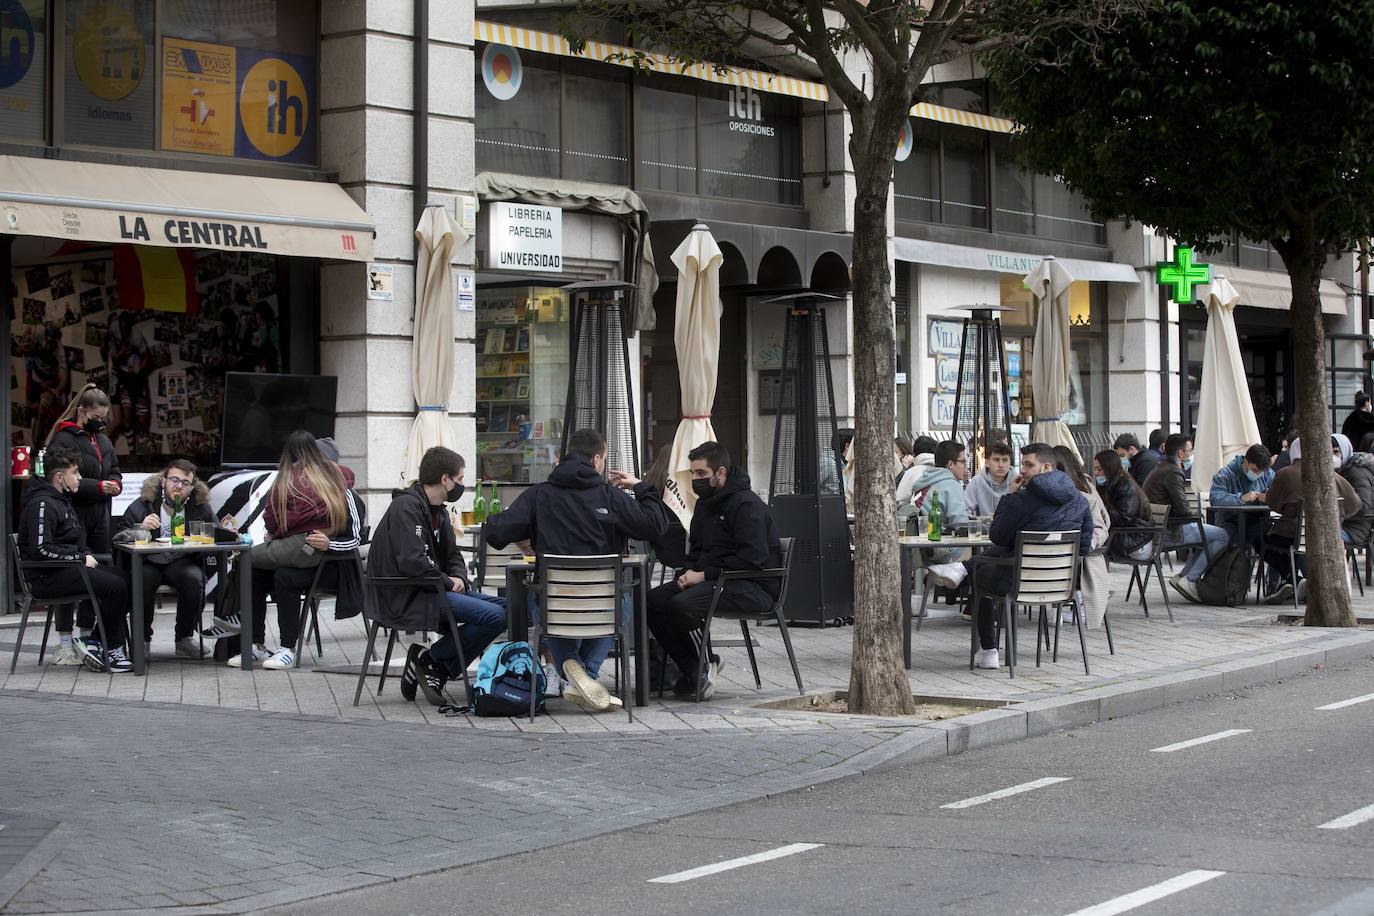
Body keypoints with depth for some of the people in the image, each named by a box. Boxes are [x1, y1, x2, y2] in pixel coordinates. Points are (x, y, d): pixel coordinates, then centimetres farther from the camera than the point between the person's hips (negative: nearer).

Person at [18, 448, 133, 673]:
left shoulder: (62, 500, 18)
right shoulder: (42, 504, -14)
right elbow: (42, 550, -24)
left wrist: (86, 554, 7)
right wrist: (81, 558, -16)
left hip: (67, 568, 10)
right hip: (47, 577, -10)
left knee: (124, 581, -3)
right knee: (116, 586, -22)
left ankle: (96, 642, -5)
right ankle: (109, 650, -10)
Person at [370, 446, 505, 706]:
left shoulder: (438, 511, 18)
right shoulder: (407, 507, -14)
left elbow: (453, 555, 24)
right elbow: (412, 561, -25)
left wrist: (460, 578, 1)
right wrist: (448, 583, -13)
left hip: (433, 591, 11)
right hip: (405, 599, -11)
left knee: (506, 607, -1)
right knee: (494, 615, -23)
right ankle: (430, 659, -7)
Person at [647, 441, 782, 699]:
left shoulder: (746, 504, -13)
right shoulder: (705, 503, 16)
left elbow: (752, 559, -23)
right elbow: (696, 550, 28)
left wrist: (704, 575, -20)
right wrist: (687, 572, 4)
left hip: (754, 587, -9)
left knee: (683, 606, -31)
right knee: (652, 600, -9)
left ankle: (706, 665, -7)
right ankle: (691, 668, -5)